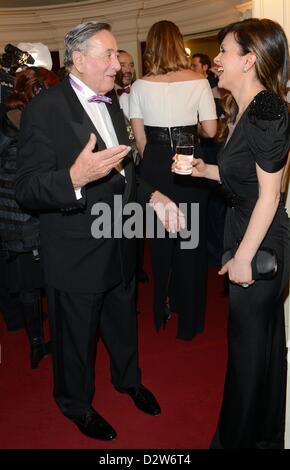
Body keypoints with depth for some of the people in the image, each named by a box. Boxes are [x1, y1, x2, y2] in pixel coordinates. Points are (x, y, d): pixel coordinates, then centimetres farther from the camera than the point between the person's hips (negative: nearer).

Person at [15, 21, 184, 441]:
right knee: (76, 337, 15)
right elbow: (27, 191, -24)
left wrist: (152, 196, 0)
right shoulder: (45, 109, -19)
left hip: (119, 246, 7)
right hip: (76, 255, -7)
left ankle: (129, 379, 54)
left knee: (124, 324, 27)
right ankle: (76, 404, 42)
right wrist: (74, 179, -43)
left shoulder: (111, 103, 7)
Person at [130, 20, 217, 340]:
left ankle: (162, 310, 31)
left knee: (159, 238, 16)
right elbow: (210, 130, -6)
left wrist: (154, 163, 12)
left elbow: (140, 137, -2)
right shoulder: (198, 82, -6)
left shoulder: (140, 86, -3)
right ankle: (188, 316, 22)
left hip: (154, 166, 2)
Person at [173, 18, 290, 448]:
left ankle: (242, 437, 32)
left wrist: (243, 258, -17)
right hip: (245, 232, 10)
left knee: (249, 343, 8)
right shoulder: (245, 109, 9)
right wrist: (207, 171, 5)